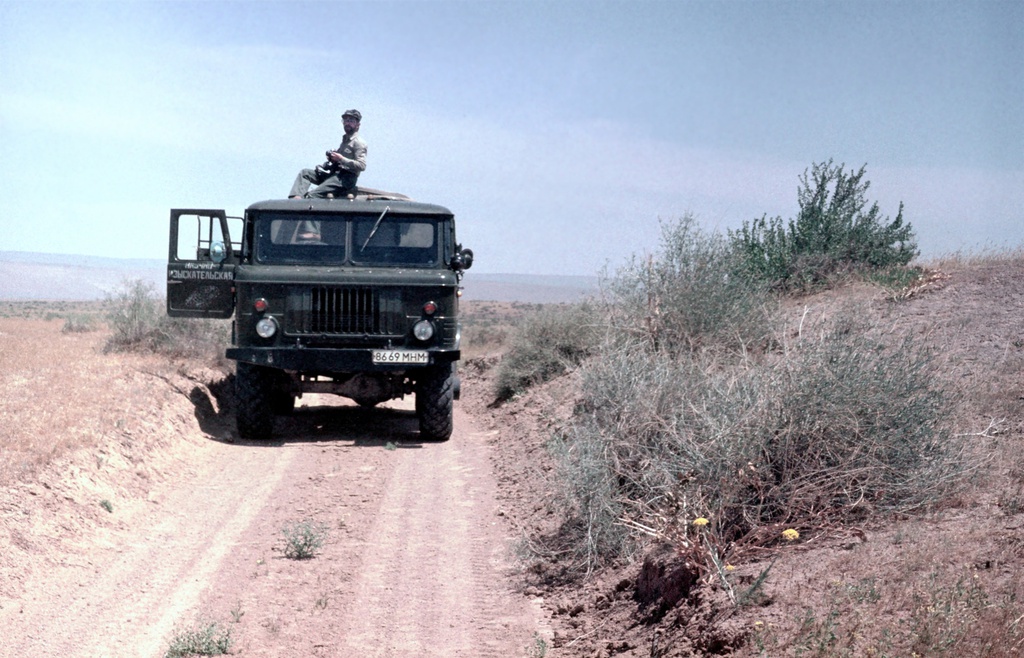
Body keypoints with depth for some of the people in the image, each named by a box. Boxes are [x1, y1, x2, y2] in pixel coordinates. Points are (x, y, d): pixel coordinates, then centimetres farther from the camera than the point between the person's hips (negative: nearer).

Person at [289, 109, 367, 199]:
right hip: (334, 174, 10)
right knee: (304, 173, -3)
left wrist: (341, 159, -17)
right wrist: (332, 158, 9)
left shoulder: (359, 142, -5)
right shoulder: (345, 140, 24)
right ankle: (297, 198, -23)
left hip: (346, 178, -10)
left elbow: (362, 166, -17)